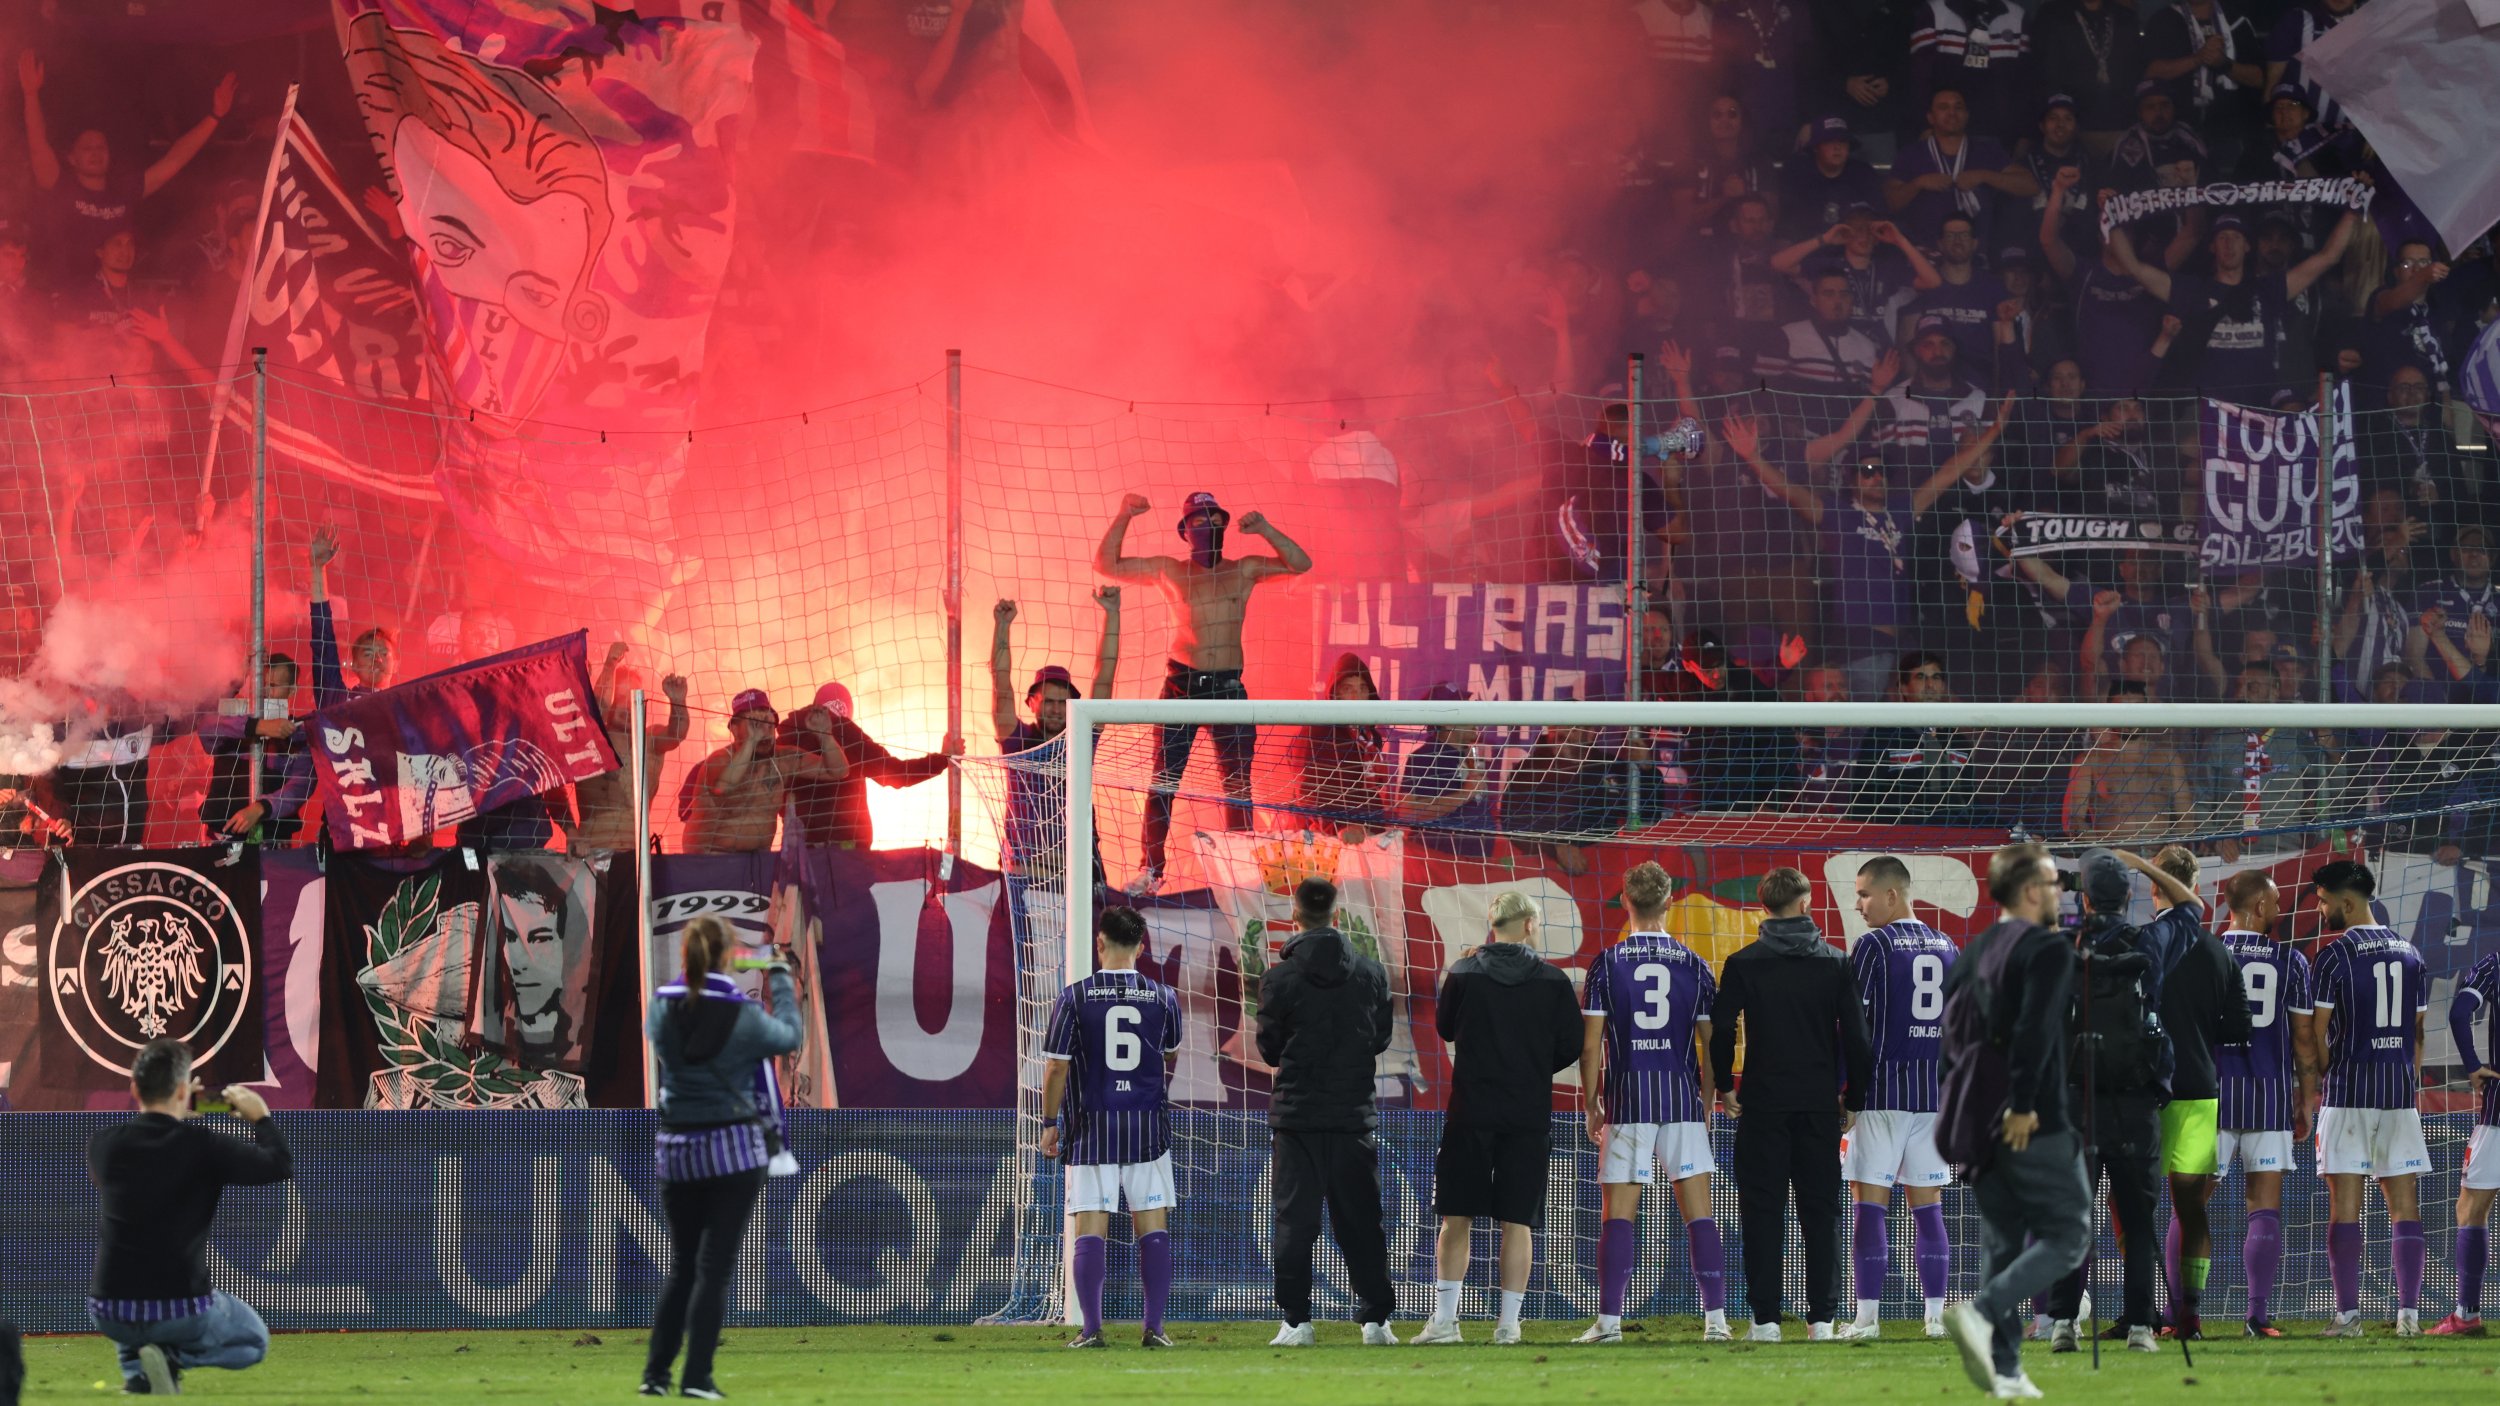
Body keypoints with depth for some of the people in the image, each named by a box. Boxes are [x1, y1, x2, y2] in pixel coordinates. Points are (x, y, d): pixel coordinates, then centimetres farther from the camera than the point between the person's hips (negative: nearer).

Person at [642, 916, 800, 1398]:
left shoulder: (662, 1008, -4)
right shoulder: (743, 1015, -11)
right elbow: (789, 1037, 8)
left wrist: (697, 978, 26)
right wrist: (781, 979, 21)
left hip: (677, 1151, 4)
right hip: (734, 1149, -4)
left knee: (682, 1265, 15)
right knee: (715, 1266, -2)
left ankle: (656, 1372, 12)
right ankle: (697, 1377, -7)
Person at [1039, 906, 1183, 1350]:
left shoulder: (1075, 997, -5)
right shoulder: (1163, 998, 2)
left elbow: (1056, 1066, -6)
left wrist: (1050, 1123, 5)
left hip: (1091, 1128, -1)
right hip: (1149, 1126, 1)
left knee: (1090, 1230, 0)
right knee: (1153, 1227, 5)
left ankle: (1092, 1328, -4)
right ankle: (1154, 1326, 1)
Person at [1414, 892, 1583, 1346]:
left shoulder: (1463, 973, -2)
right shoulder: (1552, 980, -2)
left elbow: (1444, 1027, 13)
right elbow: (1571, 1046, 3)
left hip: (1469, 1115, 0)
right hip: (1529, 1116, 0)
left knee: (1456, 1219, 5)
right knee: (1517, 1222, 4)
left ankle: (1444, 1320, 1)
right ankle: (1508, 1323, 2)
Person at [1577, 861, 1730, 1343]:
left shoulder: (1606, 965, 0)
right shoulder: (1693, 966, 4)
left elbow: (1590, 1047, -2)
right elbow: (1710, 1046, 5)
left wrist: (1591, 1106, 7)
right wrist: (1706, 1104, 15)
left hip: (1626, 1101, -1)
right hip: (1683, 1101, 1)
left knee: (1619, 1215, 1)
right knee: (1699, 1213, 3)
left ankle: (1609, 1321, -3)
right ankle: (1715, 1318, -1)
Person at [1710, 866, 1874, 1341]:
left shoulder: (1743, 964, -1)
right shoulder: (1833, 964, 3)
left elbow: (1722, 1030, -4)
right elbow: (1856, 1037, 2)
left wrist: (1724, 1086, 11)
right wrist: (1853, 1099, 11)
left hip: (1763, 1101, -1)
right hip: (1819, 1102, 1)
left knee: (1763, 1210, 1)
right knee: (1821, 1209, 6)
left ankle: (1766, 1319, -3)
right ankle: (1822, 1317, 3)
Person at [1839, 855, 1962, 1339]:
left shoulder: (1872, 945, -6)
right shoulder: (1946, 949, 12)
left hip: (1880, 1092, -6)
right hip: (1933, 1093, 6)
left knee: (1870, 1204, -3)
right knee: (1928, 1206, 8)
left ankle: (1867, 1316, -6)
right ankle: (1936, 1315, 5)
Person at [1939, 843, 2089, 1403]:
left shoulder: (1970, 954, 14)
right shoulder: (2048, 949, -9)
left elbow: (1950, 1037, 12)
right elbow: (2035, 1031, -22)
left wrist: (1956, 1116, 13)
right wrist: (2023, 1104, -21)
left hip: (1977, 1121, 7)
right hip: (2033, 1124, -7)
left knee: (2005, 1245, 13)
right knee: (2067, 1234, 1)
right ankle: (1981, 1312, -18)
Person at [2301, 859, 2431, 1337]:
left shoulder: (2333, 956, -6)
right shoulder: (2408, 953, 11)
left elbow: (2315, 1033, -7)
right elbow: (2418, 1032, 15)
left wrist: (2312, 1085, 3)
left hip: (2347, 1090, -5)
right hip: (2400, 1091, 5)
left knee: (2345, 1205, -2)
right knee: (2404, 1204, 4)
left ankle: (2348, 1313, -6)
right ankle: (2408, 1312, -2)